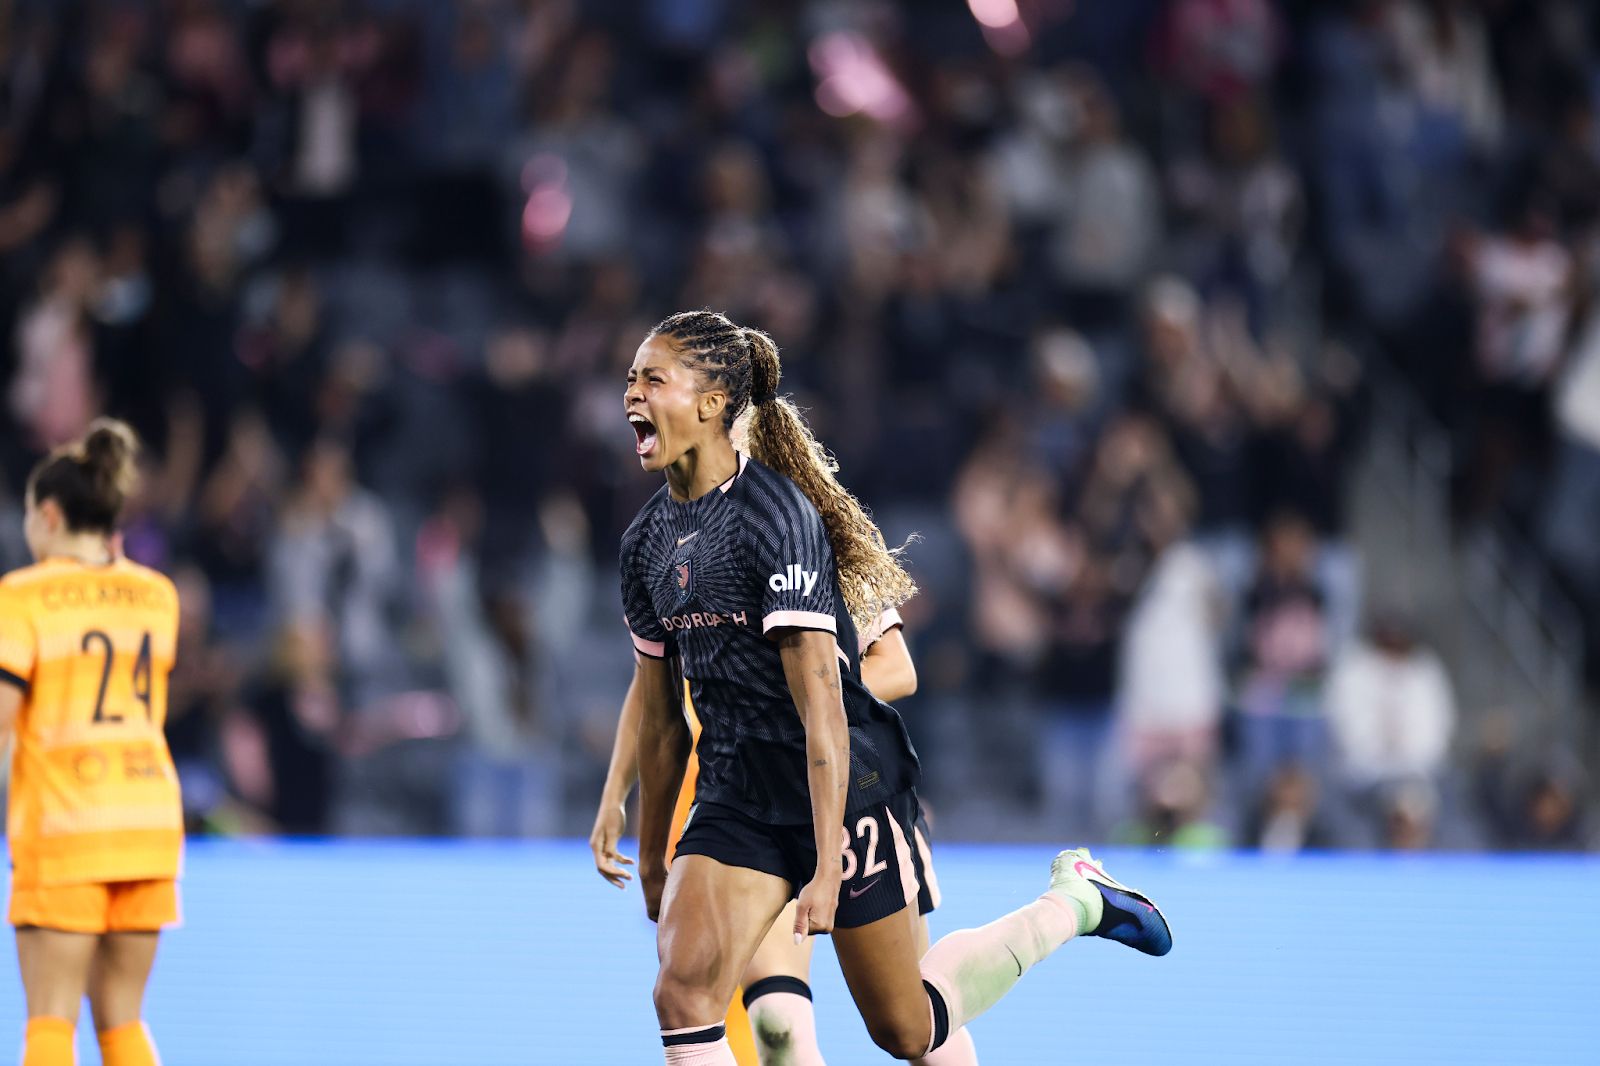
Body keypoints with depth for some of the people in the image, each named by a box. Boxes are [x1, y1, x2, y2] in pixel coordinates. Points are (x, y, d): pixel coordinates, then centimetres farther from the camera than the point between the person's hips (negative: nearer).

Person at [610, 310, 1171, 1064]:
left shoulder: (776, 515, -20)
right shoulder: (648, 541, 3)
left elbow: (820, 701, -24)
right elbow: (659, 714, 14)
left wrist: (827, 865, -28)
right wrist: (651, 858, 19)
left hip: (845, 789, -6)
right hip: (734, 799, 6)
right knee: (683, 991, -17)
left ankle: (1074, 900, 31)